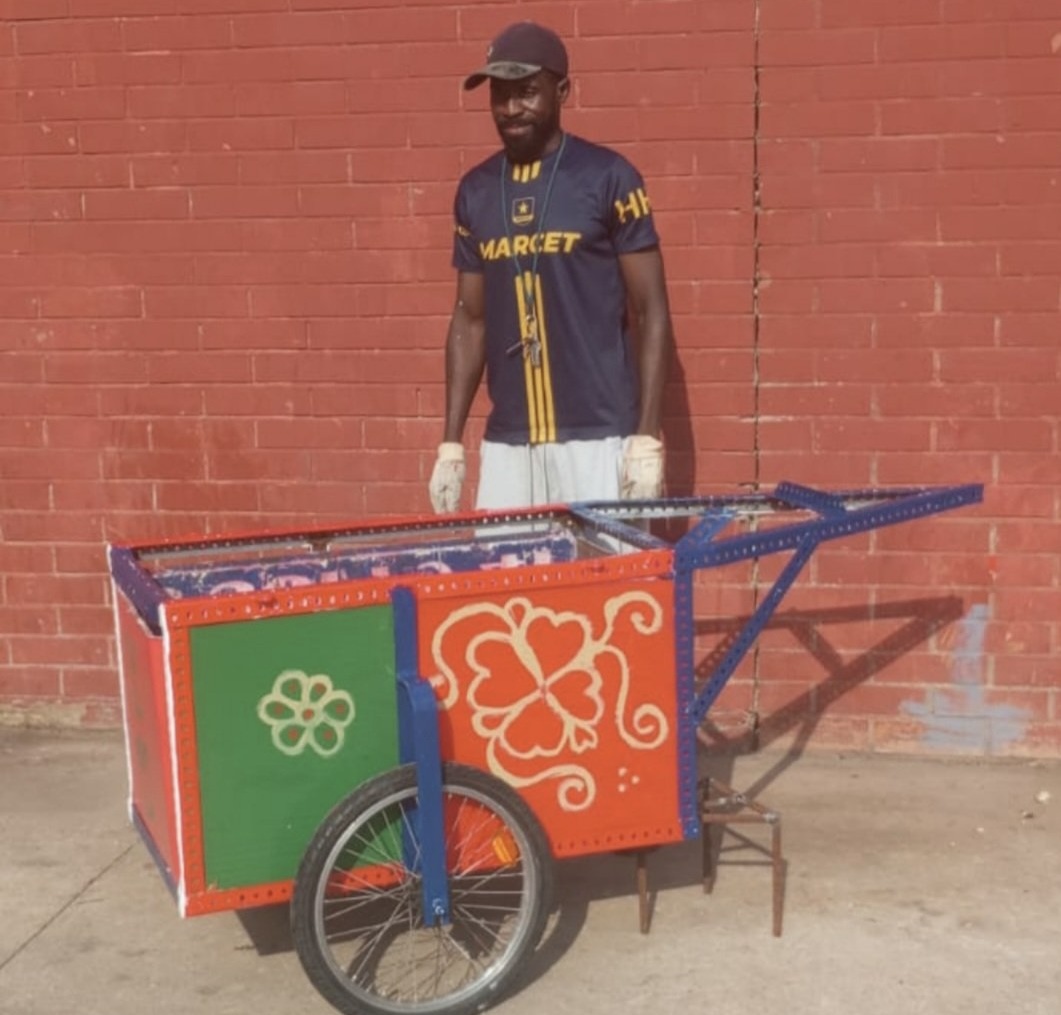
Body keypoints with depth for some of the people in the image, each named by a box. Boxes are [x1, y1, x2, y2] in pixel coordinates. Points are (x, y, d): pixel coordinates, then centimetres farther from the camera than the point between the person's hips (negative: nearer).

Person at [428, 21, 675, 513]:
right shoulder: (476, 190, 10)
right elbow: (470, 319, 14)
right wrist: (450, 443, 9)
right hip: (505, 443, 4)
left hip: (597, 438, -4)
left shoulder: (608, 177, -4)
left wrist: (646, 440, -11)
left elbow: (651, 311, -4)